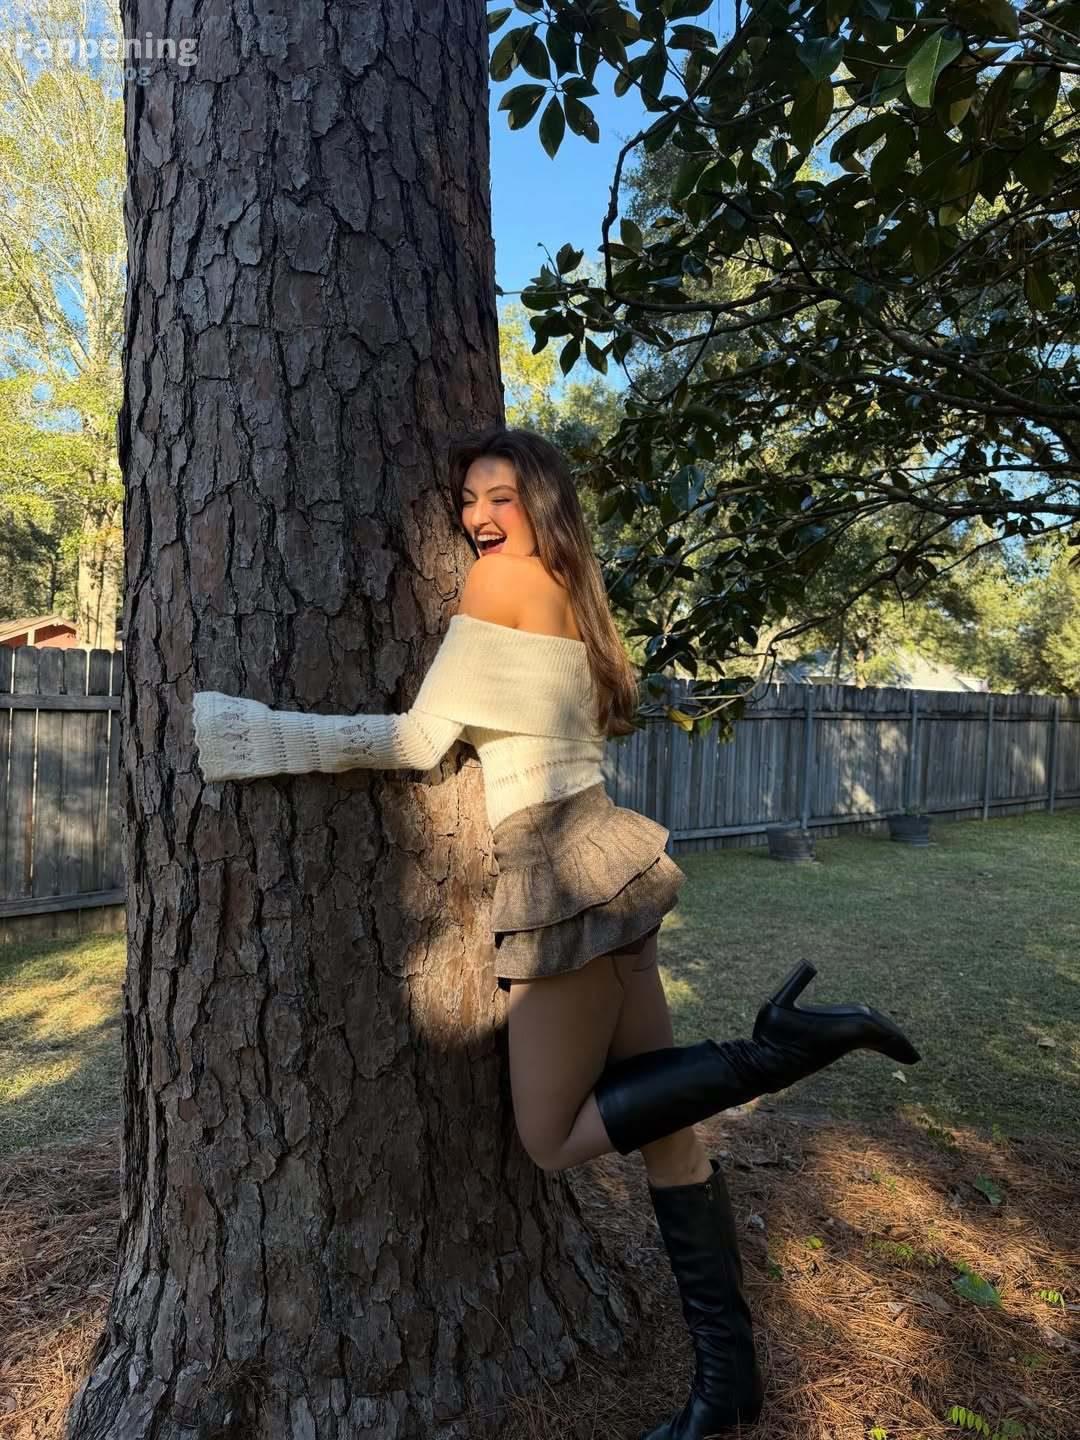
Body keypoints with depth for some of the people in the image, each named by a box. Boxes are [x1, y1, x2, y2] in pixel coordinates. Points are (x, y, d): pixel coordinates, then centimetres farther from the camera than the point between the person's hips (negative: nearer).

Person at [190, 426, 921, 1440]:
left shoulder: (503, 575, -8)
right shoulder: (572, 592, 16)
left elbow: (423, 737, -13)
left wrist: (265, 734, -10)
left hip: (558, 870, -9)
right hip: (592, 846, 9)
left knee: (556, 1139, 4)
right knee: (655, 1115, 12)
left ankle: (768, 1052, -4)